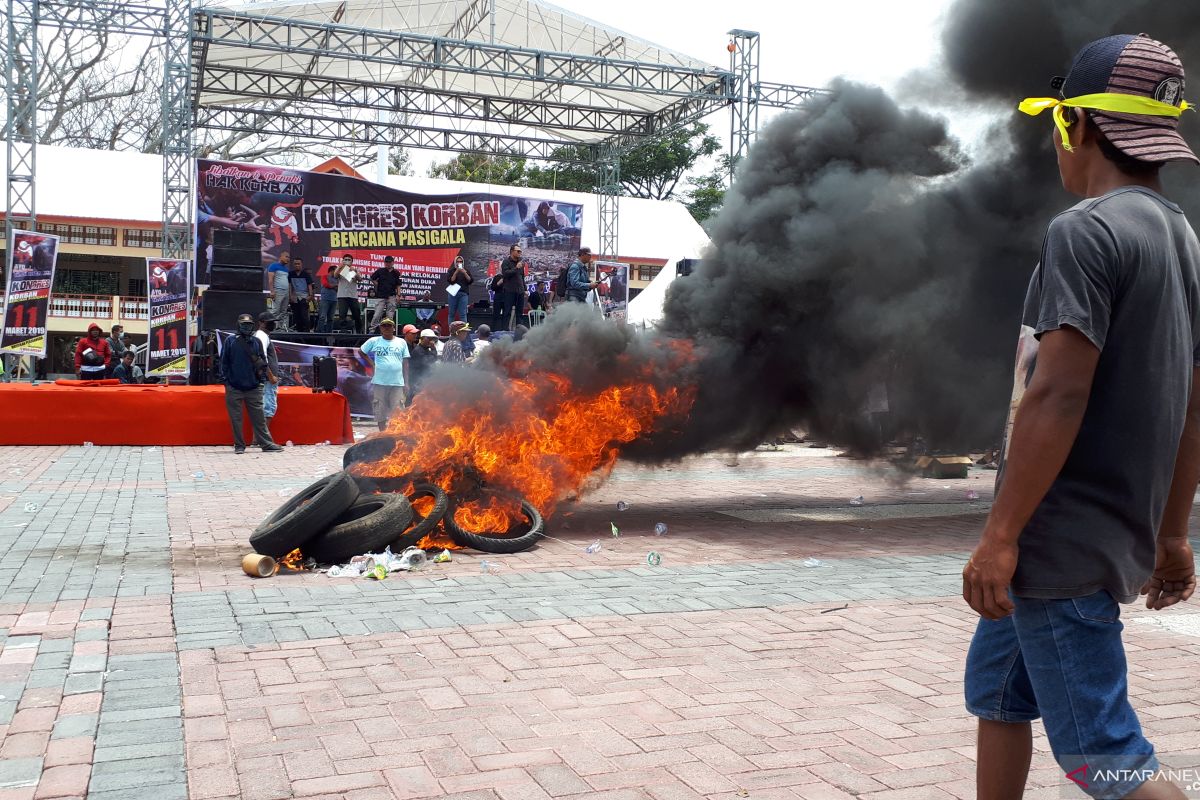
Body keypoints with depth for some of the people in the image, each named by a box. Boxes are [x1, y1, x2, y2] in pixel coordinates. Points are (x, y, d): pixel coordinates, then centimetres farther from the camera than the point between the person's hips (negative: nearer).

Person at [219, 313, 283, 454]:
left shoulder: (256, 342, 8)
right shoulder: (230, 340, 2)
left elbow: (263, 362, 14)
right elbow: (224, 361, 3)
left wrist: (262, 379, 6)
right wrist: (225, 379, -3)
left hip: (254, 388, 1)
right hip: (234, 388, -1)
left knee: (259, 418, 3)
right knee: (236, 419, 4)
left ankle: (267, 444, 5)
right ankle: (239, 445, 14)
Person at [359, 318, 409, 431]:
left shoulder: (402, 342, 7)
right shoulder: (374, 341, 5)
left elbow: (405, 364, 8)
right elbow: (361, 351, 17)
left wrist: (406, 382, 3)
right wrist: (371, 363, 5)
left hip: (397, 383, 0)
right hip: (379, 382, 0)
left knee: (397, 413, 1)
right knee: (381, 412, 6)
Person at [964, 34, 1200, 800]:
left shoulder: (1086, 230, -15)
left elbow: (1057, 395, -23)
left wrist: (1001, 536, -18)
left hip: (1060, 545, -9)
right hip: (1116, 533, 9)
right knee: (996, 690, 22)